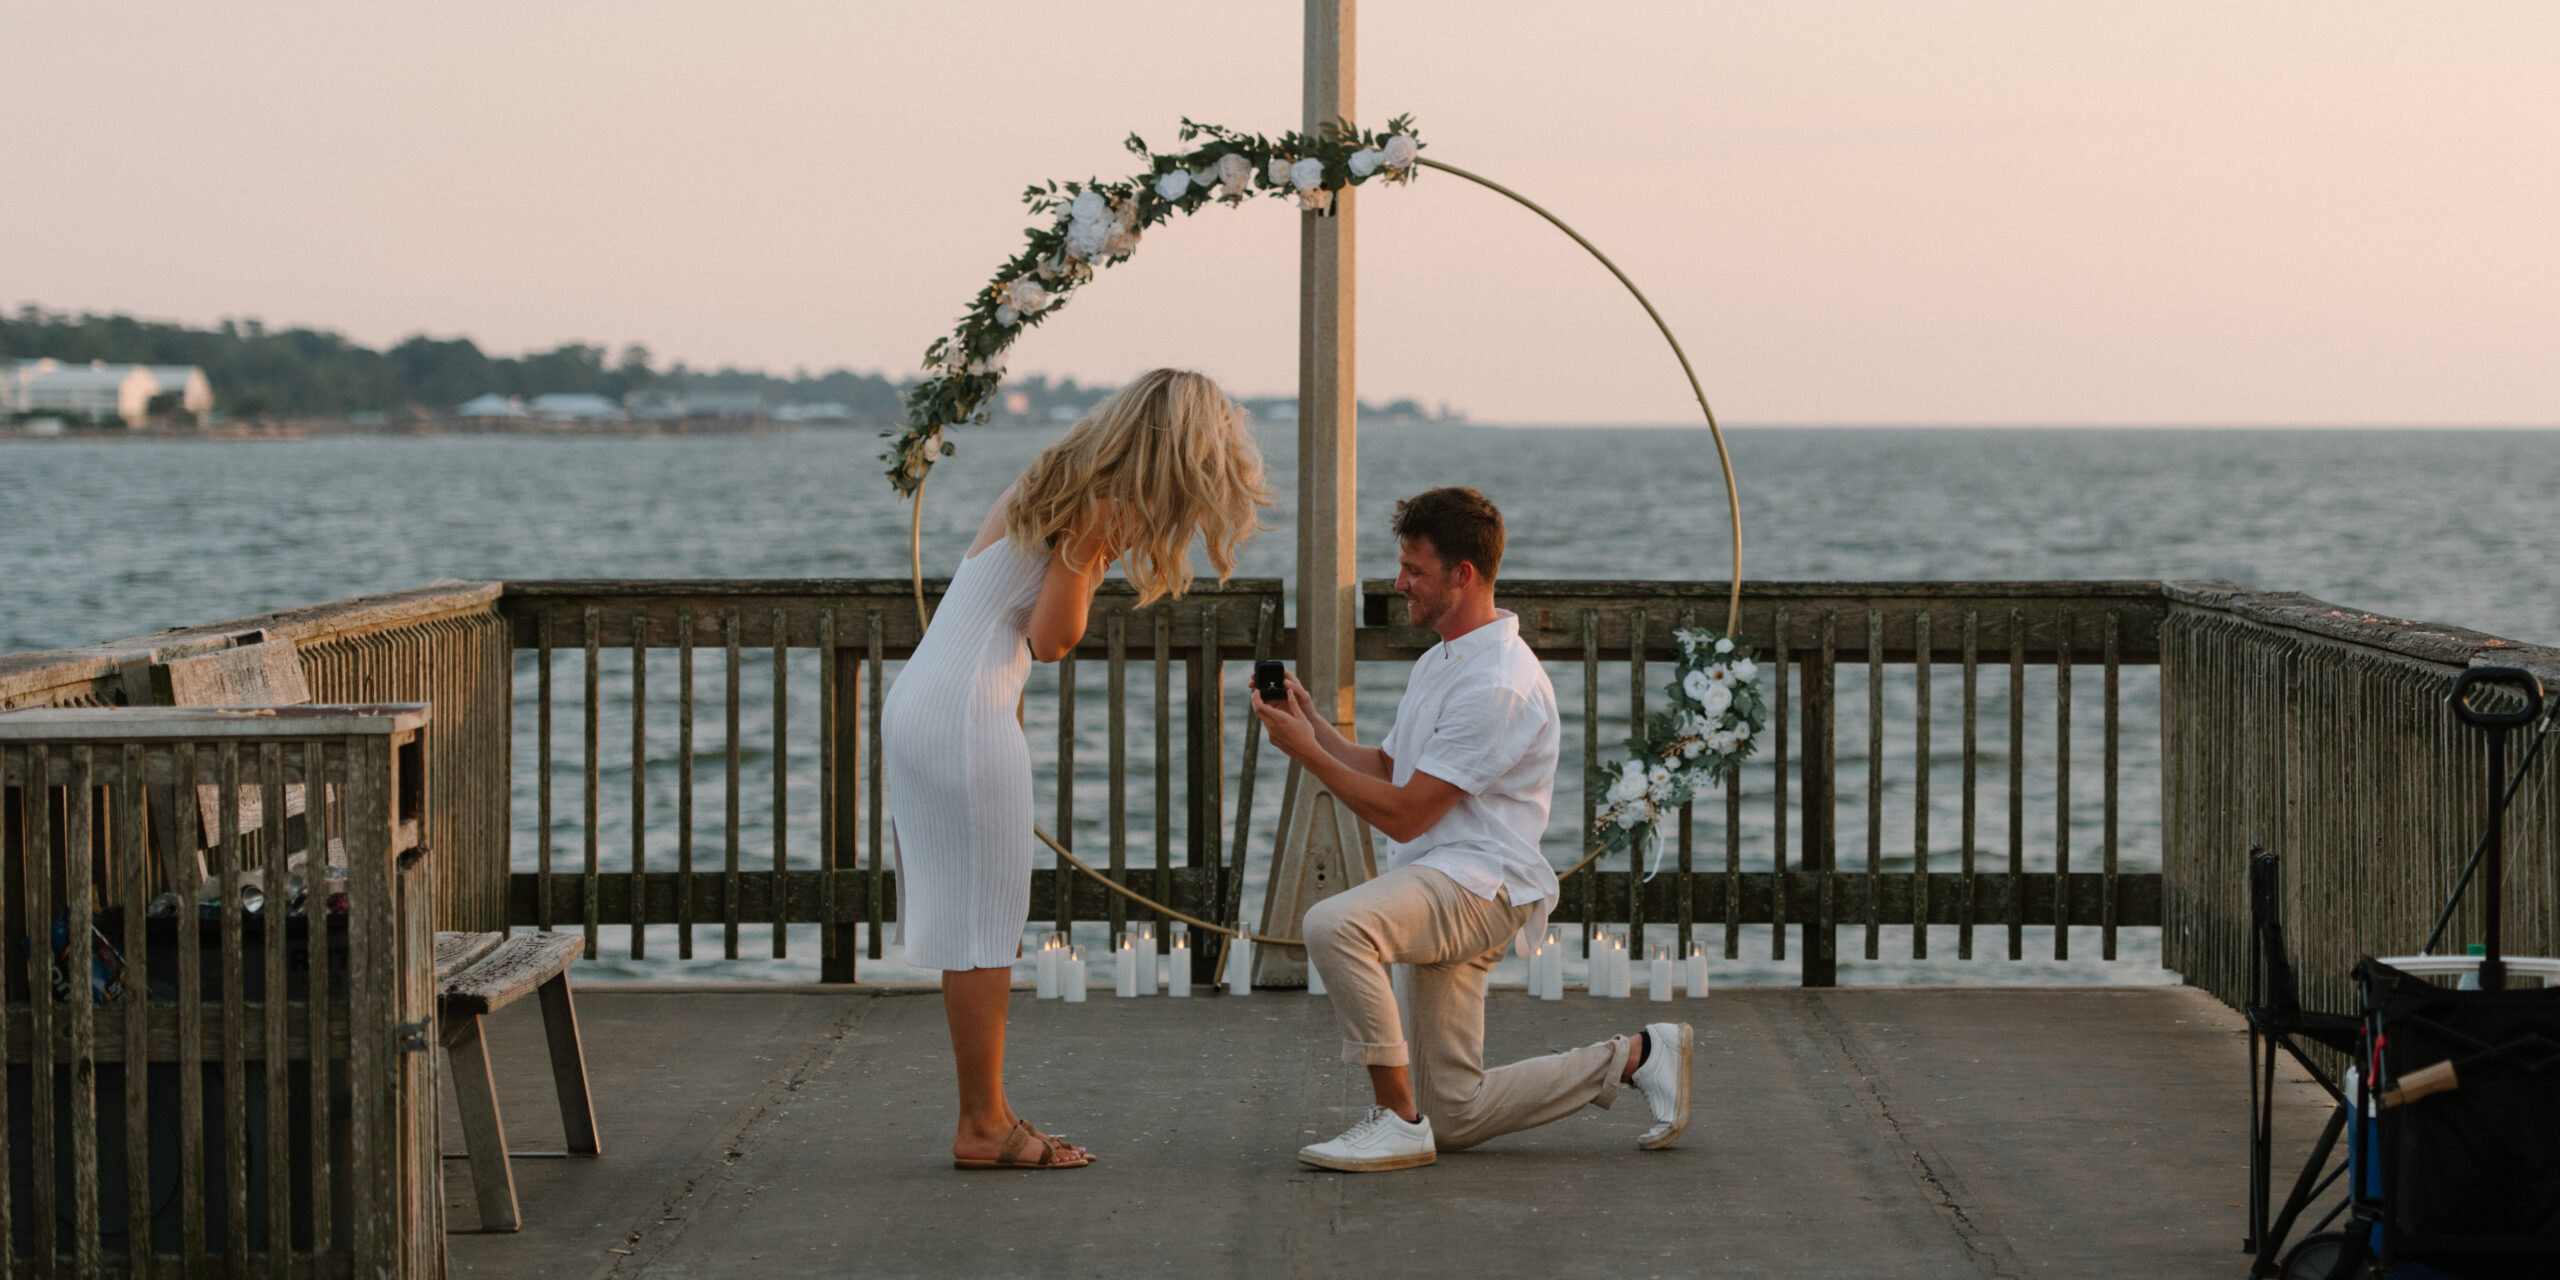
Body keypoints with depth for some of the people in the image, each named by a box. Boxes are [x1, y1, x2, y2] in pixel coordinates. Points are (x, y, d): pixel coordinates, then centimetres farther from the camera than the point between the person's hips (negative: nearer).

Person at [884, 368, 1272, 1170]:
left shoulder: (1061, 486, 16)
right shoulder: (1095, 510, -12)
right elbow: (1051, 639, -12)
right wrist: (1096, 554, -4)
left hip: (920, 703, 10)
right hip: (964, 714, -10)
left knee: (975, 919, 13)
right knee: (984, 923, -4)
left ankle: (986, 1115, 17)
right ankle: (983, 1126, 1)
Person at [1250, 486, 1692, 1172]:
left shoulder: (1498, 685, -18)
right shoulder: (1440, 662, 17)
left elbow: (1402, 815, -18)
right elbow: (1384, 768, 23)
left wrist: (1305, 752, -14)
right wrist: (1312, 723, 8)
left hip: (1481, 883, -10)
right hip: (1437, 891, 10)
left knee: (1334, 925, -37)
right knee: (1454, 1118, 11)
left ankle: (1397, 1119, -27)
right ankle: (1634, 1056, 23)